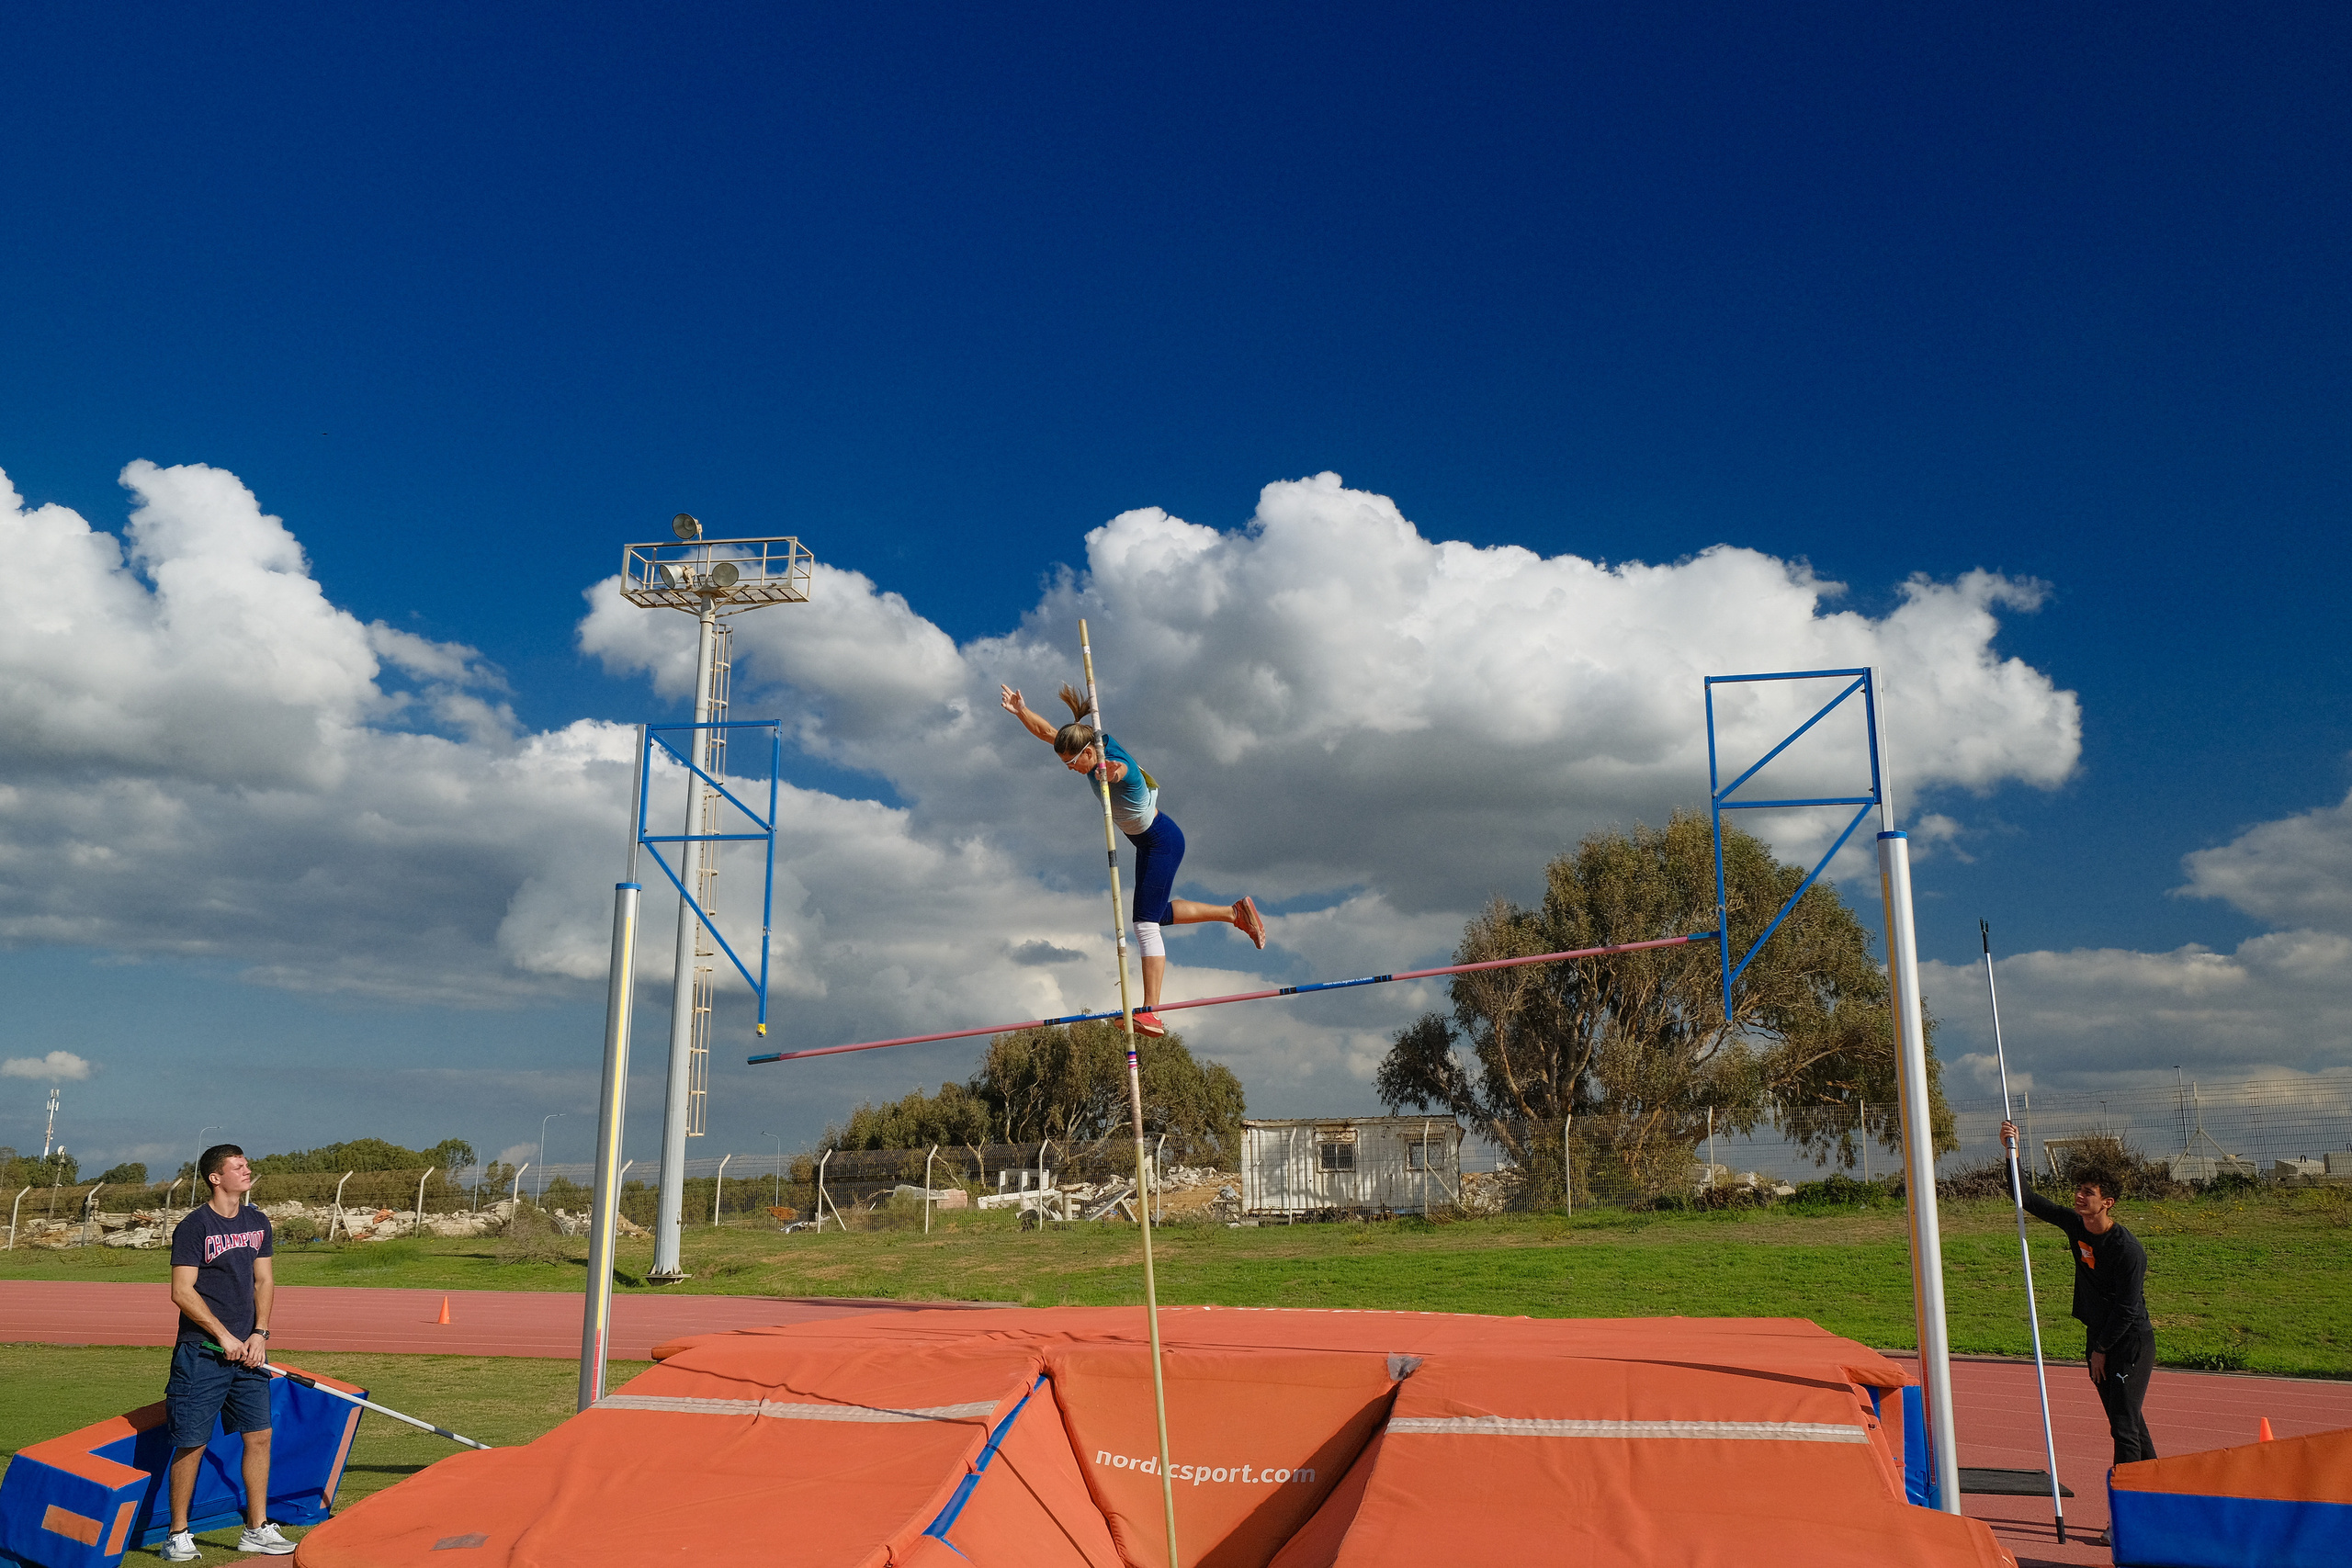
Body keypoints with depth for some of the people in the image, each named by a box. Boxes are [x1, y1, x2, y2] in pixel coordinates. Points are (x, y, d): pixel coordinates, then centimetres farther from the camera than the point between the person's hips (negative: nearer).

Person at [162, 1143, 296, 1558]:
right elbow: (182, 1292, -13)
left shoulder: (258, 1222, 10)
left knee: (260, 1435, 5)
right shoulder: (193, 1227, -10)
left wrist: (259, 1333, -1)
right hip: (202, 1351, -6)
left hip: (247, 1349, 6)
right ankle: (178, 1535, 15)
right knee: (192, 1443, -1)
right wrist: (224, 1337, -14)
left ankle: (256, 1529, 15)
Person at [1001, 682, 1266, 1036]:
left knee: (1146, 921, -16)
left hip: (1162, 843, -10)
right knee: (1158, 913, 21)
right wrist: (1020, 711, -15)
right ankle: (1235, 912, 33)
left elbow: (1116, 771, -58)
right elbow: (1047, 731, 0)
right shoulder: (1097, 744, -8)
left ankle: (1150, 1013, -20)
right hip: (1149, 843, 10)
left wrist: (1109, 772, -81)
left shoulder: (1120, 765, -32)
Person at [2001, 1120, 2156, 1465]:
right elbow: (2028, 1200, 3)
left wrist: (2102, 1350, -10)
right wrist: (2012, 1153, -8)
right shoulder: (2073, 1223, -2)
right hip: (2098, 1337, 7)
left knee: (2125, 1425, -10)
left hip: (2131, 1342, -7)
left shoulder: (2129, 1249, -21)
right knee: (2125, 1419, 16)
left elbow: (2126, 1309, -17)